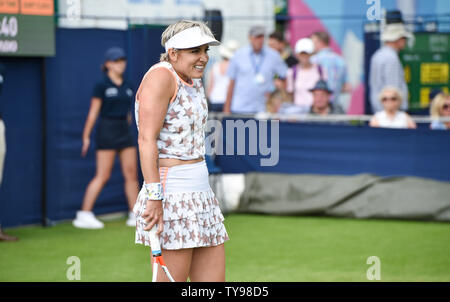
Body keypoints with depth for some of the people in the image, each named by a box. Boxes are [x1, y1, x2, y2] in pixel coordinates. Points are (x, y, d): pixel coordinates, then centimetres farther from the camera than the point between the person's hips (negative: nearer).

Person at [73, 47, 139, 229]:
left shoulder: (127, 86, 11)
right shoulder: (102, 86, -6)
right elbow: (93, 112, -7)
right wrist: (86, 136, -8)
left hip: (125, 131, 6)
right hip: (107, 130, -6)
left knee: (131, 173, 3)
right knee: (102, 176, -7)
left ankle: (135, 215, 10)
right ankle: (84, 215, -2)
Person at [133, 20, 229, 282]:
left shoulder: (194, 81, 15)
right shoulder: (161, 76, -12)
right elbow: (147, 139, -19)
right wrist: (154, 196, -24)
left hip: (201, 192, 9)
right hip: (171, 195, -9)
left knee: (214, 281, 7)